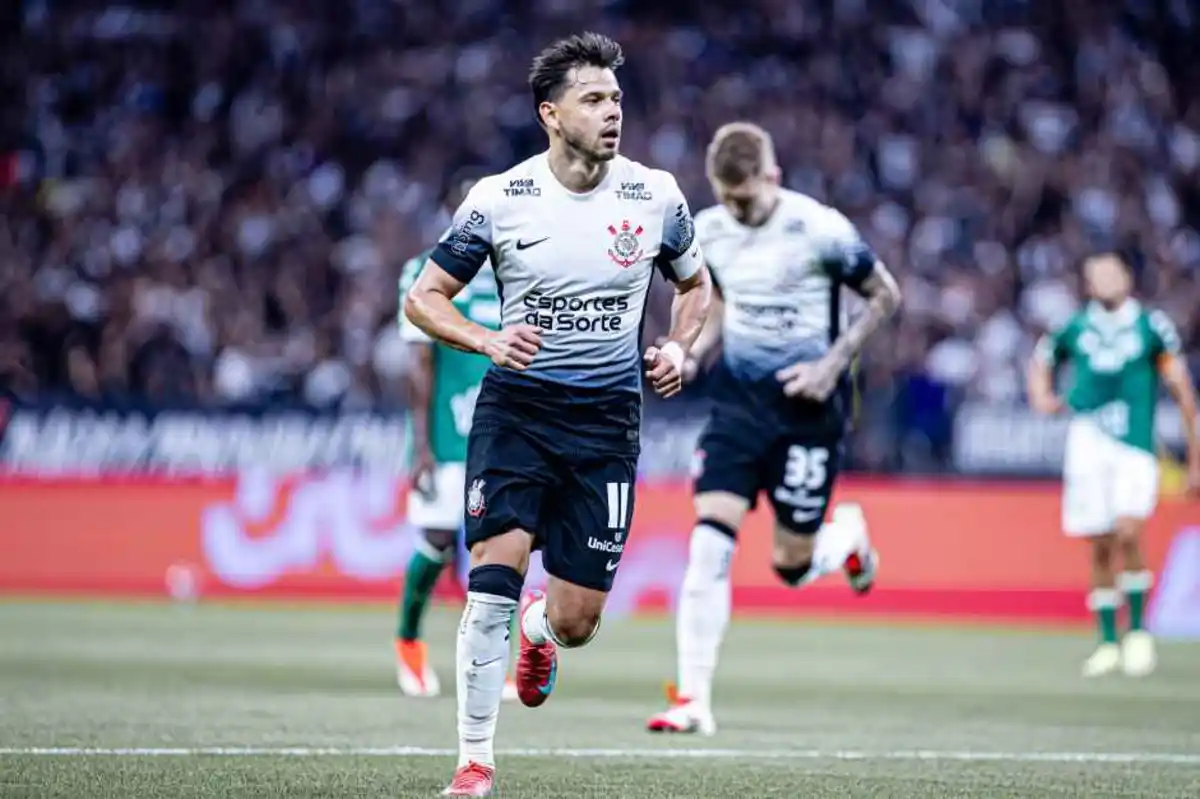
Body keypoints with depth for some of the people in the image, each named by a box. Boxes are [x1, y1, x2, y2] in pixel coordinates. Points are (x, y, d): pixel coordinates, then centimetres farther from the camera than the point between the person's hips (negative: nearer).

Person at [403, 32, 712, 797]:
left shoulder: (656, 196, 0)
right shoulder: (498, 198, -4)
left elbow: (695, 284, 18)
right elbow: (425, 296, 4)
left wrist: (679, 348, -2)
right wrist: (487, 339, -15)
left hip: (608, 418, 1)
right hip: (517, 406, -1)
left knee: (577, 621, 0)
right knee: (495, 575, -18)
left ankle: (540, 627, 41)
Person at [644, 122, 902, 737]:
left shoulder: (819, 229, -14)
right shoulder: (708, 232, 1)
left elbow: (885, 296, -3)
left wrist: (833, 364, -13)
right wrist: (692, 354, 0)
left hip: (807, 406, -4)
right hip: (739, 397, 4)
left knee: (792, 565, 2)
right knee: (709, 538, -13)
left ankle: (848, 536, 39)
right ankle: (693, 699, -10)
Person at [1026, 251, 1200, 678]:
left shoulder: (1152, 326, 2)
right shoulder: (1075, 329, 9)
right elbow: (1040, 360, 26)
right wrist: (1041, 395, 4)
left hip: (1135, 449, -2)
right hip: (1087, 444, 2)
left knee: (1127, 533, -19)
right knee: (1100, 547, 3)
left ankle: (1138, 631, -3)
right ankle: (1108, 642, 14)